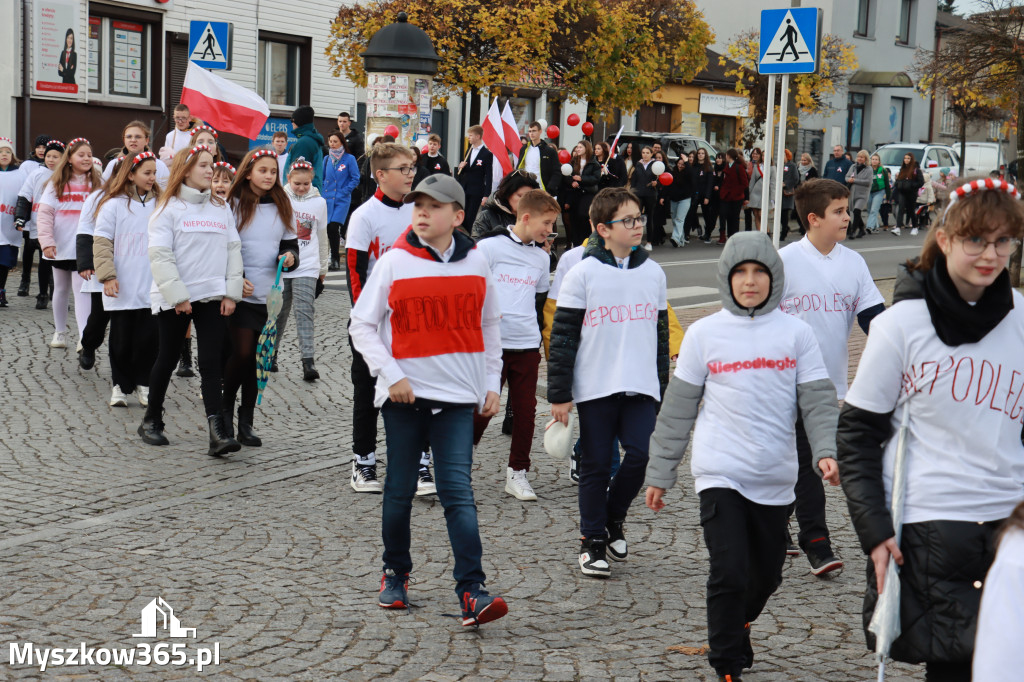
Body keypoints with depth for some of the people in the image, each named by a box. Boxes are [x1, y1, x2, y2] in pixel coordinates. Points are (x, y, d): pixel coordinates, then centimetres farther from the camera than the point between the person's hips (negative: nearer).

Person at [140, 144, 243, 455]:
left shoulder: (222, 209, 10)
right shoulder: (168, 208, -3)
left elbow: (233, 251, 9)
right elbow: (160, 256, -10)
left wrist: (231, 293, -1)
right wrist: (178, 296, -15)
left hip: (213, 298, 3)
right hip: (173, 300, -3)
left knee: (211, 364, -6)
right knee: (167, 359, 9)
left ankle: (217, 432, -14)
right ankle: (151, 421, 27)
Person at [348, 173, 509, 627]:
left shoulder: (476, 263, 4)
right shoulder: (394, 262, -3)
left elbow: (490, 325, 16)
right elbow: (362, 326, -1)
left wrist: (491, 384, 12)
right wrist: (391, 375, -11)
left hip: (457, 397, 1)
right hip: (404, 394, 0)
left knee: (458, 491, -9)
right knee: (400, 491, 9)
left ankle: (472, 593, -13)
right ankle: (395, 574, 29)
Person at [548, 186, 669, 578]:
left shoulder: (653, 273, 9)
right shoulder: (584, 274, -3)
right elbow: (563, 335, -3)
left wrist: (663, 390, 17)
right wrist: (559, 394, -7)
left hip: (641, 387, 3)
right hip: (595, 387, -3)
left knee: (642, 453, -9)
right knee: (595, 465, 4)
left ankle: (613, 516, 18)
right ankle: (592, 540, 18)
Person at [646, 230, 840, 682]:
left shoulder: (796, 334, 3)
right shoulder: (704, 334, 2)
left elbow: (818, 400, 0)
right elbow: (677, 409, 7)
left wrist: (825, 451, -18)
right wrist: (659, 474, 8)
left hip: (775, 477, 2)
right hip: (720, 474, -2)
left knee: (766, 575, 14)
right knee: (729, 572, -11)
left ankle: (737, 625, 44)